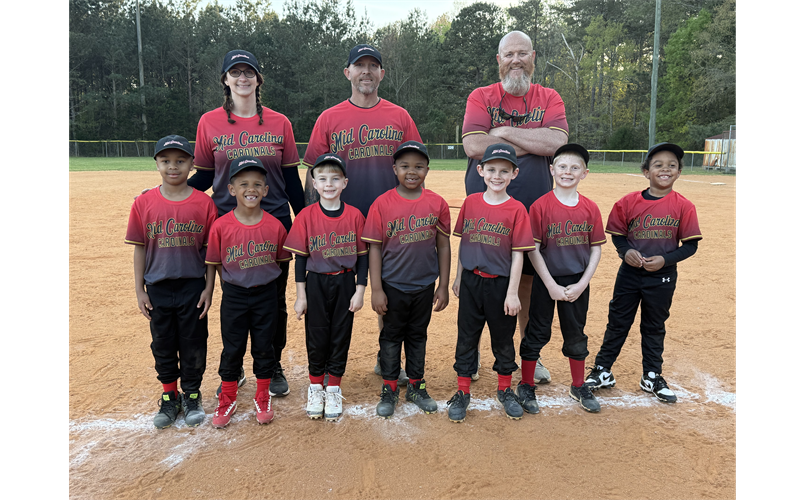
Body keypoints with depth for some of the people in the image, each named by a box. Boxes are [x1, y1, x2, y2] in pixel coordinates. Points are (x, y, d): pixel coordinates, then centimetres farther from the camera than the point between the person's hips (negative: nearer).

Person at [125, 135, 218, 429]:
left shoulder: (204, 203, -7)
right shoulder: (144, 203, -3)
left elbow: (211, 250, -3)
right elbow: (139, 248, 2)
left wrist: (209, 288, -4)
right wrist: (139, 290, 0)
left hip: (193, 287, -1)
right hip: (158, 288, 2)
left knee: (193, 344, 9)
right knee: (163, 345, 14)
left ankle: (192, 395, 29)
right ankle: (169, 397, 32)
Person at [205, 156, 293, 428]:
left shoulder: (275, 226, -10)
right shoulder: (221, 225, -12)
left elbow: (281, 260, 3)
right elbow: (215, 263, -1)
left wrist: (262, 279, 3)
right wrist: (233, 283, 0)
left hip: (266, 295, 1)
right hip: (234, 295, 0)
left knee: (264, 347, 12)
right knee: (232, 349, 11)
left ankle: (263, 398, 31)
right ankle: (227, 400, 30)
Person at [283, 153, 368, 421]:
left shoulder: (355, 215, -5)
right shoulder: (306, 216, -6)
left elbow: (362, 256, 0)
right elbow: (300, 257, -3)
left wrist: (360, 291, -4)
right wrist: (301, 296, -4)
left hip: (345, 283, 1)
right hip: (316, 283, 0)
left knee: (340, 336, 9)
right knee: (316, 337, 9)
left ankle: (333, 390, 27)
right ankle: (315, 388, 29)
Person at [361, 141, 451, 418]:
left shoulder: (437, 203, -4)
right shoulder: (382, 204, -9)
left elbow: (443, 245, 2)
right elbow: (374, 248, -6)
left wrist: (443, 285, 3)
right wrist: (376, 289, -8)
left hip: (425, 286, 2)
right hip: (392, 286, -1)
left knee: (418, 336, 17)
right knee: (391, 337, 12)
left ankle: (416, 386, 34)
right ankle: (390, 389, 29)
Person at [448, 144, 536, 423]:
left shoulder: (516, 209, -8)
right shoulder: (470, 203, 1)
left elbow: (518, 254, -9)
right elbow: (463, 243, 8)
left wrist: (512, 293, -11)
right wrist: (458, 278, 10)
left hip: (500, 285, -2)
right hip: (471, 282, 2)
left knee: (503, 338, 13)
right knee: (467, 337, 10)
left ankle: (505, 390, 32)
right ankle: (463, 393, 24)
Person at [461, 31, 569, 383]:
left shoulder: (550, 99, 9)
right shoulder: (480, 97, 4)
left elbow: (556, 141, -11)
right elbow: (473, 145, -13)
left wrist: (505, 132, -11)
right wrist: (533, 143, -9)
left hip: (534, 208, 1)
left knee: (530, 280, 8)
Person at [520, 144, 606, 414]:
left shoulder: (590, 208, -2)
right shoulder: (541, 206, -11)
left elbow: (596, 248, 2)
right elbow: (533, 250, -11)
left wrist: (582, 284, -7)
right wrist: (551, 286, -14)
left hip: (578, 283, 3)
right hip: (546, 282, -3)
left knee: (576, 335, 17)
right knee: (537, 334, 7)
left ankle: (579, 387, 35)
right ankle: (526, 387, 23)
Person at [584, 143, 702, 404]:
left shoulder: (683, 206, -7)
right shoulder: (629, 202, -6)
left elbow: (690, 245, -5)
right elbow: (617, 235, 3)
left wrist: (665, 260, -18)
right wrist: (626, 251, -17)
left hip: (662, 278, 0)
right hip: (629, 274, 0)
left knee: (654, 327, 15)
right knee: (618, 323, 10)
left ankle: (652, 376, 32)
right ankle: (602, 371, 23)